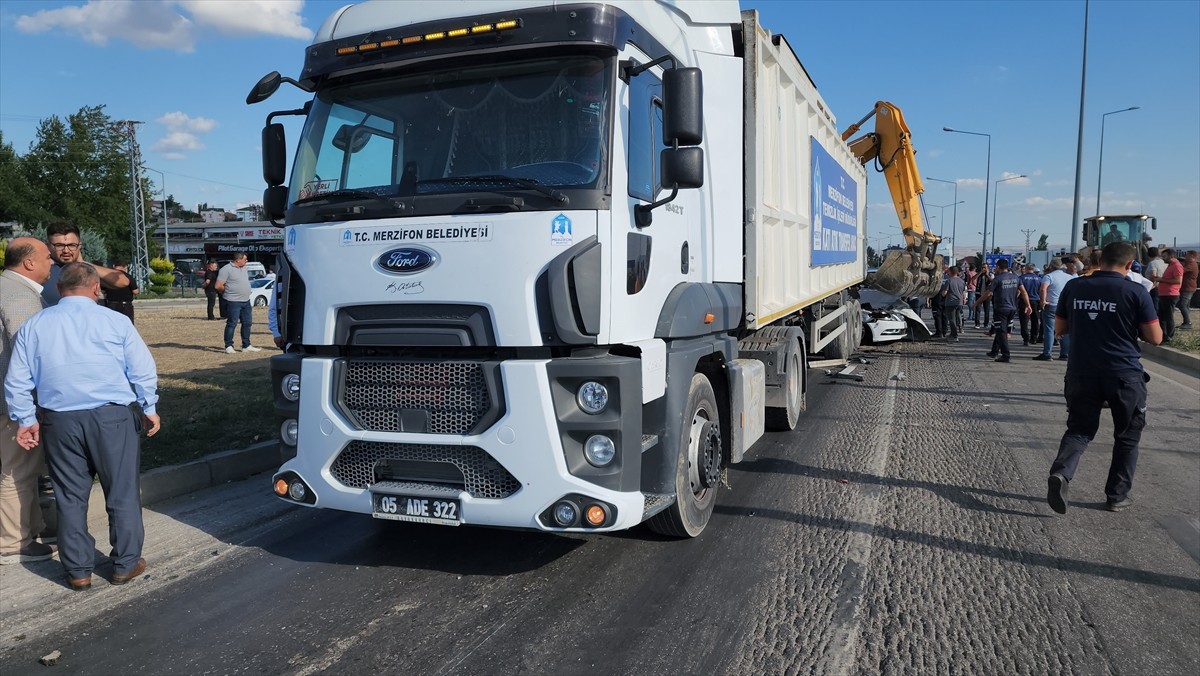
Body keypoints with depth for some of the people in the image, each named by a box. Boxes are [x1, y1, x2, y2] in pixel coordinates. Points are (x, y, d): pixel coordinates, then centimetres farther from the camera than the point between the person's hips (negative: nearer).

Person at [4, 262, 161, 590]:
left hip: (60, 421, 3)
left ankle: (78, 571, 21)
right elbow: (143, 370, -3)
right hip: (111, 416, -3)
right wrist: (149, 408, 9)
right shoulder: (116, 321, -4)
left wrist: (26, 419, 16)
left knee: (70, 498, 13)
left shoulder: (33, 326, 5)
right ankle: (126, 564, 18)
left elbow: (17, 381, 7)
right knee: (122, 493, 9)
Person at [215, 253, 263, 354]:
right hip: (233, 302, -8)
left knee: (247, 323, 10)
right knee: (232, 324, -3)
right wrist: (228, 292, 0)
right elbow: (218, 286, -13)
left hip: (246, 301, 8)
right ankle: (228, 346, 5)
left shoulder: (244, 268, 13)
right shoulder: (226, 269, -11)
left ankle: (246, 346, 19)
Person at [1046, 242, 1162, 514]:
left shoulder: (1074, 287, 1)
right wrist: (1131, 326, 13)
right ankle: (1117, 496, 20)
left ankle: (1061, 472, -15)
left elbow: (1059, 329, 9)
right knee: (1127, 436, 15)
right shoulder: (1135, 292, -8)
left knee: (1079, 430, 12)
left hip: (1081, 374, 2)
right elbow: (1155, 338, -4)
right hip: (1124, 375, -2)